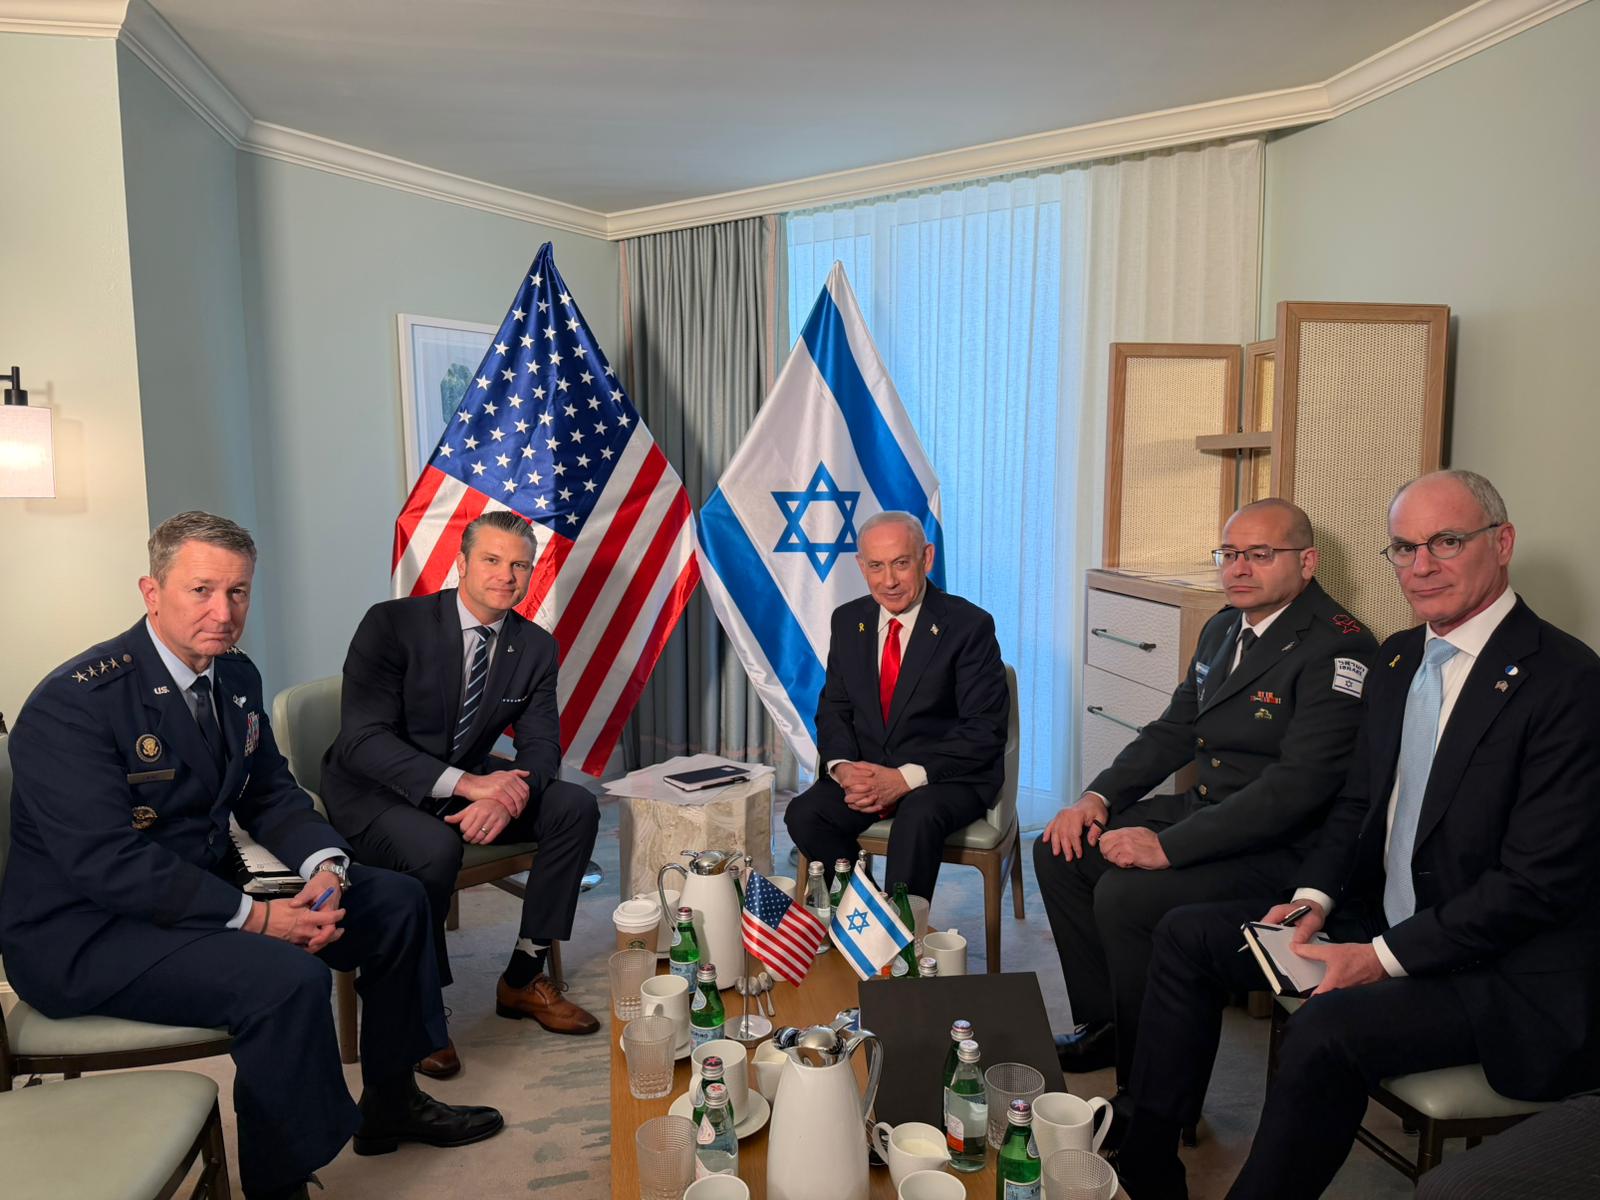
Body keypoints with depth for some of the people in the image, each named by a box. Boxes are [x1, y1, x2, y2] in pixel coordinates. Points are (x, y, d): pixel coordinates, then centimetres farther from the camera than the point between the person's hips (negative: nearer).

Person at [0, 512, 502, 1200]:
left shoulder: (236, 678, 4)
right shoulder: (74, 703, -21)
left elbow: (270, 795, 11)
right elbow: (111, 865, -27)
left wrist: (326, 865, -10)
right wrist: (258, 917, -28)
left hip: (203, 891, 9)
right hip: (86, 935, -8)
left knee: (396, 901, 5)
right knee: (288, 979, -32)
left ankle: (390, 1103, 23)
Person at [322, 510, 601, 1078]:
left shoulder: (536, 647, -2)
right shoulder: (393, 624, -17)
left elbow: (541, 747, -5)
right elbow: (362, 738, -24)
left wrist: (507, 797, -30)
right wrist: (465, 784, -35)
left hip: (468, 782, 6)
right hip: (373, 790, -5)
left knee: (575, 807, -14)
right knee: (435, 849, -36)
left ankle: (524, 977, -2)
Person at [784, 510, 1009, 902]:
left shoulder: (969, 625, -10)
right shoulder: (848, 621, 6)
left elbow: (984, 730, -13)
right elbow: (833, 708, 11)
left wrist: (906, 778, -22)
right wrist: (842, 766, -12)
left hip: (949, 775, -4)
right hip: (867, 770, 5)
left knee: (918, 816, -35)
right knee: (804, 814, -21)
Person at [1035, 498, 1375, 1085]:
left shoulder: (1338, 647, -17)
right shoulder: (1223, 628, 11)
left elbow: (1300, 782, -26)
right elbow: (1172, 730, 16)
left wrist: (1168, 846, -28)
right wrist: (1097, 796, 0)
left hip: (1281, 847, -9)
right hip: (1203, 812, 9)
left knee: (1124, 895, -26)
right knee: (1059, 850, 1)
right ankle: (1104, 1025, 14)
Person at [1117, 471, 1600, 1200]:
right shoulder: (1398, 659, 7)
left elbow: (1537, 882, -21)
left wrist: (1384, 957, -21)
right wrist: (1314, 896, -2)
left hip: (1508, 970, -8)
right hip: (1377, 916, 8)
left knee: (1325, 1029, -31)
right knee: (1186, 936, 2)